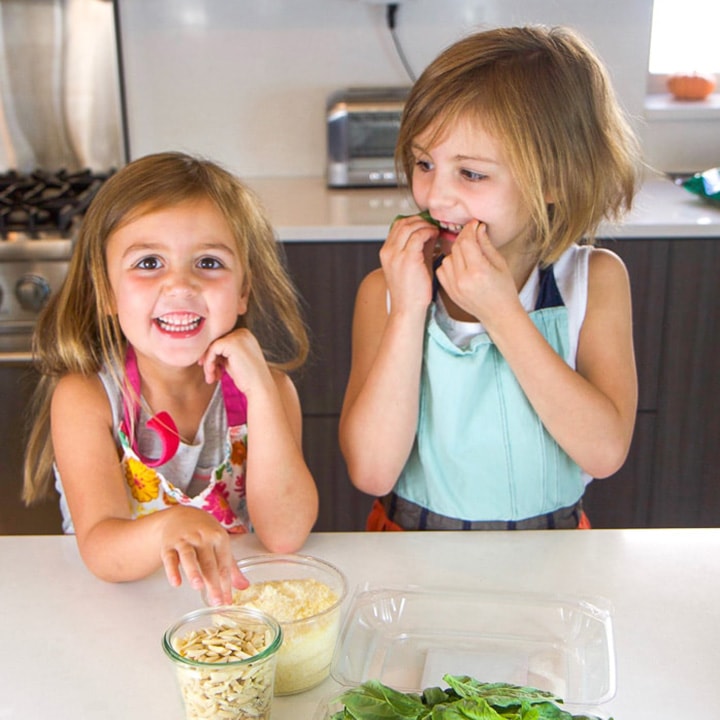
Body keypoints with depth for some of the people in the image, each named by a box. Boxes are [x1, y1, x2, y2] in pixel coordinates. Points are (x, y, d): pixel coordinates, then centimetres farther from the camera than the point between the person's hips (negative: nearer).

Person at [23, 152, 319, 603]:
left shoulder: (268, 387, -7)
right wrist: (169, 527, -41)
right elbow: (102, 552, -20)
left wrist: (259, 392, -24)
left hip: (235, 598, 1)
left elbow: (286, 535, -17)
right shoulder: (85, 396, -12)